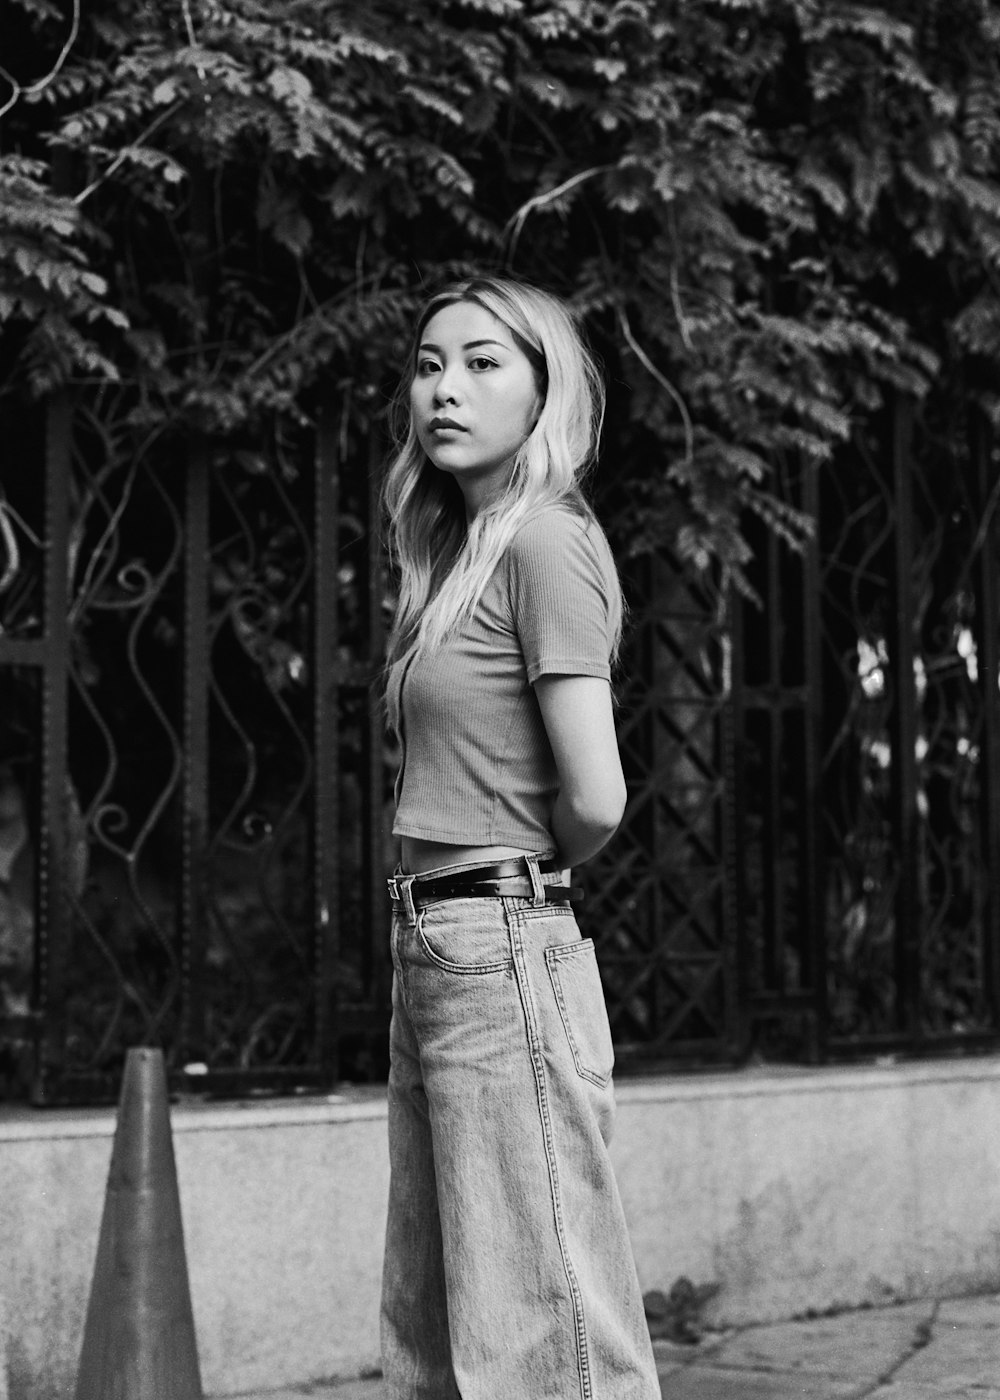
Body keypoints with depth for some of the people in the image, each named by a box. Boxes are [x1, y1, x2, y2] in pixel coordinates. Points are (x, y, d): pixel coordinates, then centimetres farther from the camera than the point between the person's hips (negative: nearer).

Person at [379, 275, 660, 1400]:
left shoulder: (545, 539, -10)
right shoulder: (456, 549, 17)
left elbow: (595, 802, -16)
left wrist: (521, 875, 2)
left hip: (503, 957, -10)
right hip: (430, 961, 10)